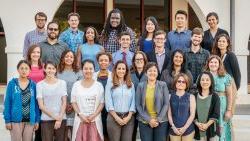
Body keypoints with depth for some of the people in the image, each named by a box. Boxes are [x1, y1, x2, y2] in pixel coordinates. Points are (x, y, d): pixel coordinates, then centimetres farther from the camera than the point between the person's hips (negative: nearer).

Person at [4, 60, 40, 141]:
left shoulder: (33, 85, 5)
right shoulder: (12, 83, -1)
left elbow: (36, 104, 7)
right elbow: (7, 102, -1)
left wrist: (37, 120, 2)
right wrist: (7, 120, -6)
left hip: (30, 120, 2)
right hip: (16, 120, -2)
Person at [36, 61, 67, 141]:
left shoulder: (62, 83, 7)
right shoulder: (40, 84, 1)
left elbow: (64, 102, 5)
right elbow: (41, 105, -2)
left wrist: (60, 118, -6)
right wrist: (54, 117, -8)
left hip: (61, 119, 2)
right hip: (46, 120, -2)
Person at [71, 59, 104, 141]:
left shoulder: (99, 85, 5)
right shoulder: (76, 85, 5)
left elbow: (101, 103, 3)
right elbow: (73, 102, 5)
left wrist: (94, 115, -10)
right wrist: (80, 115, -9)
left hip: (95, 120, 0)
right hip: (80, 120, 0)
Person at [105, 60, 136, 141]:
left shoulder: (131, 85, 11)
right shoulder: (110, 84, 3)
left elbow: (133, 102, 5)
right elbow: (108, 102, -4)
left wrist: (129, 116, -7)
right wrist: (117, 117, -12)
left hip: (128, 117, 2)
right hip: (114, 117, -2)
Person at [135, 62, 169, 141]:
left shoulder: (163, 85, 3)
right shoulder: (140, 86, 4)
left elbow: (166, 104, -1)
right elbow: (138, 105, 0)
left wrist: (158, 119, -10)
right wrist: (148, 119, -9)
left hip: (161, 121, 0)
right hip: (144, 122, 0)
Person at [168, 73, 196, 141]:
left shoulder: (191, 97, 4)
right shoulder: (171, 97, 7)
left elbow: (192, 114, -1)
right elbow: (169, 114, 5)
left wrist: (184, 128, -10)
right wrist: (173, 127, -7)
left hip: (188, 129, -1)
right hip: (174, 130, 1)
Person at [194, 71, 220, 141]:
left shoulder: (215, 97, 2)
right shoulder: (195, 96, 6)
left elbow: (216, 114, -4)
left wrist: (207, 125, -14)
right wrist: (197, 124, -12)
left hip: (211, 129, -1)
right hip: (198, 130, 1)